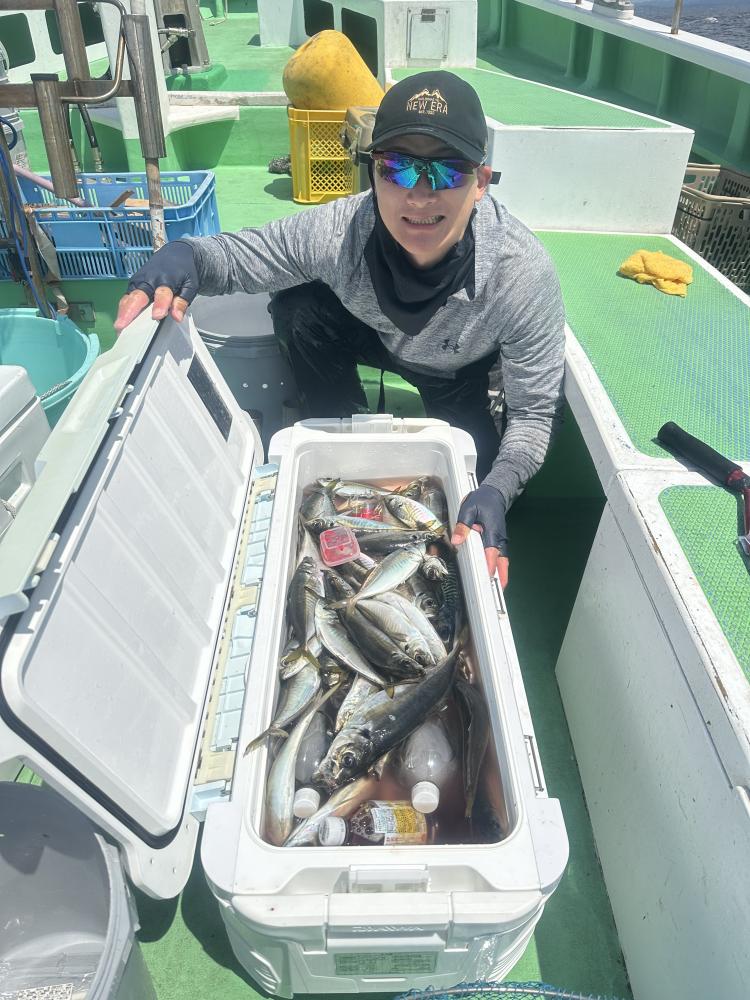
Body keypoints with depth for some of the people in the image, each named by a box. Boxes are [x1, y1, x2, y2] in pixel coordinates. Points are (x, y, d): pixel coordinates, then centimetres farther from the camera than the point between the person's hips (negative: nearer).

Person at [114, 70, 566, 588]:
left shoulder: (525, 274, -38)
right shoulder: (339, 230, -35)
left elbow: (533, 411, -27)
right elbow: (237, 253, -18)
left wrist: (498, 491, -46)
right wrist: (185, 256, -43)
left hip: (466, 372, -1)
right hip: (376, 336, 2)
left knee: (474, 476, -20)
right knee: (299, 312, -23)